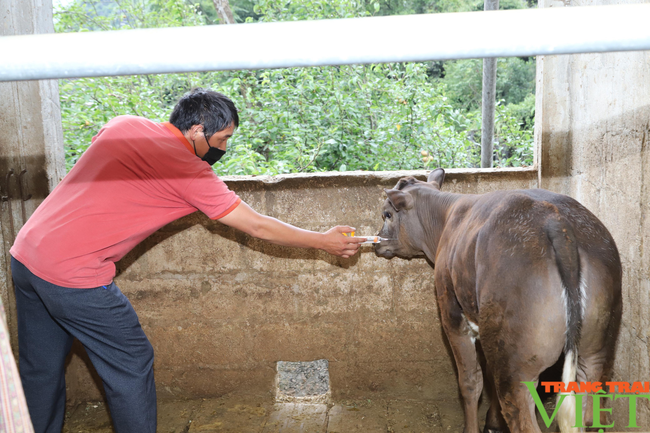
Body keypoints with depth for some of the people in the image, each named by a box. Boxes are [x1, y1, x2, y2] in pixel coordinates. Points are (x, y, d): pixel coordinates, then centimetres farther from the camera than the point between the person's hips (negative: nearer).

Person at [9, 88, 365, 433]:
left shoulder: (123, 125, 6)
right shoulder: (191, 173, -12)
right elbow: (258, 227, -6)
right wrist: (324, 242, 4)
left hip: (24, 252, 8)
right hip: (74, 276, -8)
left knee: (40, 370, 22)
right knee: (131, 366, 9)